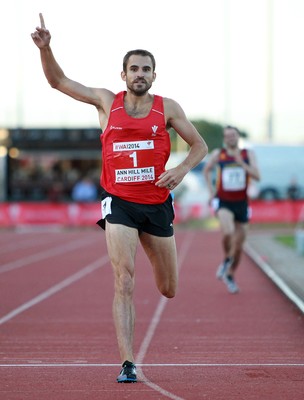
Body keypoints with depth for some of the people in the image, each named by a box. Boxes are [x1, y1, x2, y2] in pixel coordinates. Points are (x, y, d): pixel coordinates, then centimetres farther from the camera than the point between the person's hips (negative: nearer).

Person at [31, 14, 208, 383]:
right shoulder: (107, 102, 2)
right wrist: (45, 49, -9)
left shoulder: (168, 109, 1)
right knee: (124, 281, -17)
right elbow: (58, 81, 7)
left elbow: (200, 146, 8)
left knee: (168, 290, 13)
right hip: (119, 204, -1)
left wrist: (182, 169, -12)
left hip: (157, 204, 2)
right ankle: (127, 363, -16)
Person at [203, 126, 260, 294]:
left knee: (238, 245, 10)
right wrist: (211, 189, 5)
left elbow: (257, 176, -11)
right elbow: (206, 170, 16)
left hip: (241, 203, 2)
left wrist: (241, 163, -22)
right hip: (223, 202, -2)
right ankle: (226, 259, -2)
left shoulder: (248, 154, 0)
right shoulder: (218, 154, -2)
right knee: (227, 232, -31)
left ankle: (230, 275, 34)